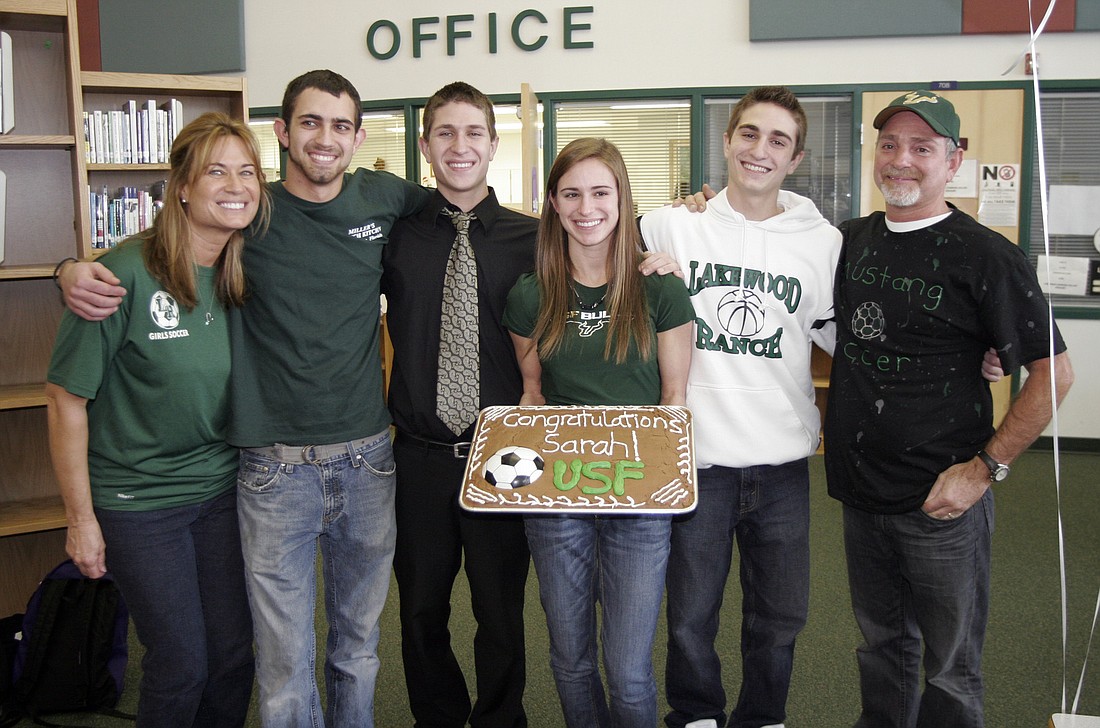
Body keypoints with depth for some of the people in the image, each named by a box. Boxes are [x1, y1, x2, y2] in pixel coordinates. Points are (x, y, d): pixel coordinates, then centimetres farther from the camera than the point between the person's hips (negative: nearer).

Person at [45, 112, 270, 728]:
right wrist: (82, 518, -10)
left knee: (235, 655, 12)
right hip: (139, 501, -5)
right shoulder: (127, 274, -19)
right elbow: (67, 398, -13)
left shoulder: (248, 272, -2)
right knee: (181, 664, 3)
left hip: (223, 488, 5)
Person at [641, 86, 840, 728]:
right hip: (695, 458, -1)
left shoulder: (823, 241, 3)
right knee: (691, 616, 10)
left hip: (784, 462, 2)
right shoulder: (668, 227, 0)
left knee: (780, 615, 13)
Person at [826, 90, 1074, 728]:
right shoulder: (852, 240, 6)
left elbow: (1054, 372, -10)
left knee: (949, 668, 8)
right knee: (882, 644, 21)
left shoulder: (985, 256, -12)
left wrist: (987, 467, -16)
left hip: (942, 501, -5)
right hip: (862, 490, 5)